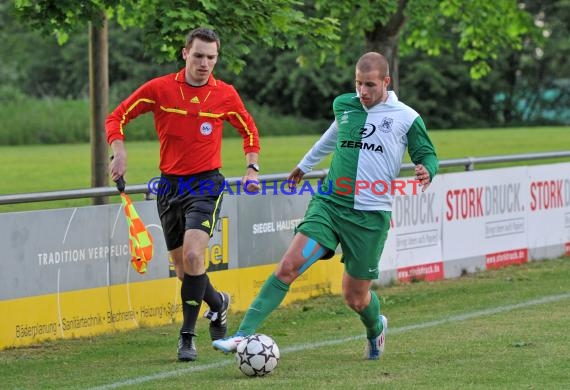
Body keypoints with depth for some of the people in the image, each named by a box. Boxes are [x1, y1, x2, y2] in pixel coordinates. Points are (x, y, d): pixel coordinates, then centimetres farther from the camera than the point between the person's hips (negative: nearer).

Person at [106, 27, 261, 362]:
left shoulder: (225, 95, -3)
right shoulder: (159, 89, -4)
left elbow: (249, 130, 14)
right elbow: (117, 118, 2)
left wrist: (252, 169, 1)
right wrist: (120, 153, -14)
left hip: (206, 183, -2)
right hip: (170, 184, 3)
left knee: (193, 255, -22)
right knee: (183, 268, 9)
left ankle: (188, 335, -11)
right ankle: (218, 302, 41)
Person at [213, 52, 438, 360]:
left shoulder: (406, 118, -2)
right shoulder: (343, 105, 9)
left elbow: (427, 155, 7)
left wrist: (426, 171, -18)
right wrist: (305, 164, 44)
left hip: (371, 215, -2)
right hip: (329, 203, 2)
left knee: (356, 297, 6)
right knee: (288, 266, -17)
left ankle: (376, 329, 42)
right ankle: (243, 335, -20)